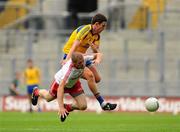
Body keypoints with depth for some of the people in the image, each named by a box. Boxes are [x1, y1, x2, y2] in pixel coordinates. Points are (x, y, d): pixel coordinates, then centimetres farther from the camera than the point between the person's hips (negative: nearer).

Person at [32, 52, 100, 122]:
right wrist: (61, 107, -56)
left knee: (83, 106, -10)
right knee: (48, 98, 25)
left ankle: (67, 108, 22)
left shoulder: (84, 59, -35)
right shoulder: (68, 71, -48)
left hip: (74, 83, 3)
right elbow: (60, 88, -50)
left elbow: (98, 55, -18)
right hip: (60, 82, -3)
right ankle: (37, 92, 62)